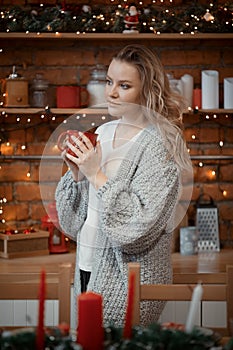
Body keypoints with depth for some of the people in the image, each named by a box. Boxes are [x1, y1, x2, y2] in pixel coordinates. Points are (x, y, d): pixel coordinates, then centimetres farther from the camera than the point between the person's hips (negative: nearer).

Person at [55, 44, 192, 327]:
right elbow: (74, 216, 11)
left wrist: (97, 175, -20)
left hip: (127, 281, -7)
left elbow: (141, 225, -22)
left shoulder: (158, 144, -14)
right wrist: (77, 171, -7)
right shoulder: (103, 132, 6)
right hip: (89, 264, 7)